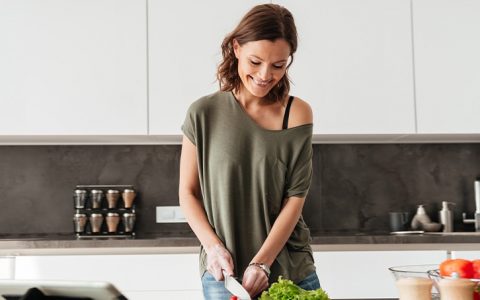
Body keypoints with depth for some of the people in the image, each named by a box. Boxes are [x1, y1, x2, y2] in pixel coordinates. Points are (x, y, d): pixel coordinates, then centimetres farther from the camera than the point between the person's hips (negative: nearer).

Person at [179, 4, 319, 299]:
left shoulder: (297, 114, -3)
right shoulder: (204, 113, -3)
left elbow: (295, 198, -6)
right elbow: (188, 193, 2)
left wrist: (261, 263, -14)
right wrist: (214, 247, -11)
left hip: (292, 271, 1)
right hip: (225, 273, -1)